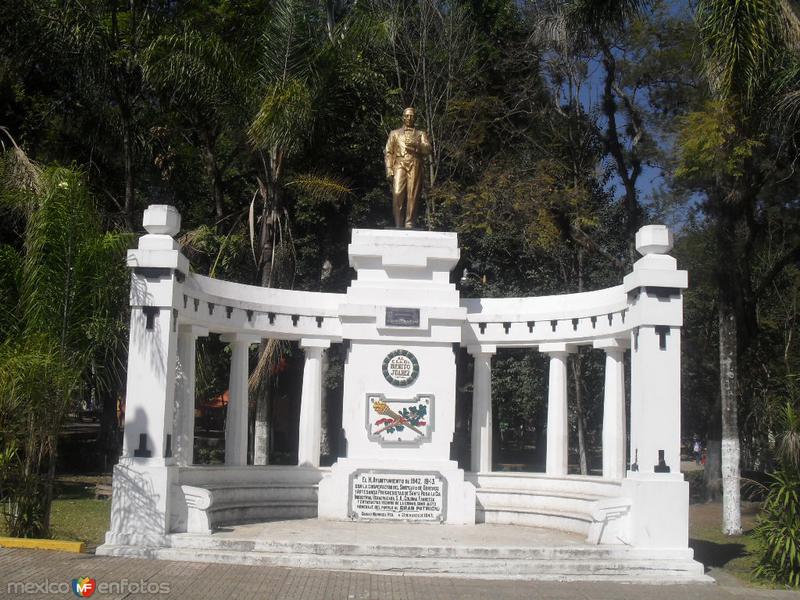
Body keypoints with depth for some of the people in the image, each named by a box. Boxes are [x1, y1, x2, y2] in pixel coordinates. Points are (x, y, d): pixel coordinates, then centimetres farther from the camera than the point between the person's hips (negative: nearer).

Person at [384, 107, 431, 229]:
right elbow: (388, 153, 15)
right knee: (397, 194, -17)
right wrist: (389, 170, 1)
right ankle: (398, 224, -14)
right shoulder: (395, 133, 23)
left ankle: (409, 223, -8)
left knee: (412, 196, -9)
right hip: (400, 165, -1)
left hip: (415, 166, 1)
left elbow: (428, 150, 6)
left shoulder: (421, 134, 23)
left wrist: (416, 145, -13)